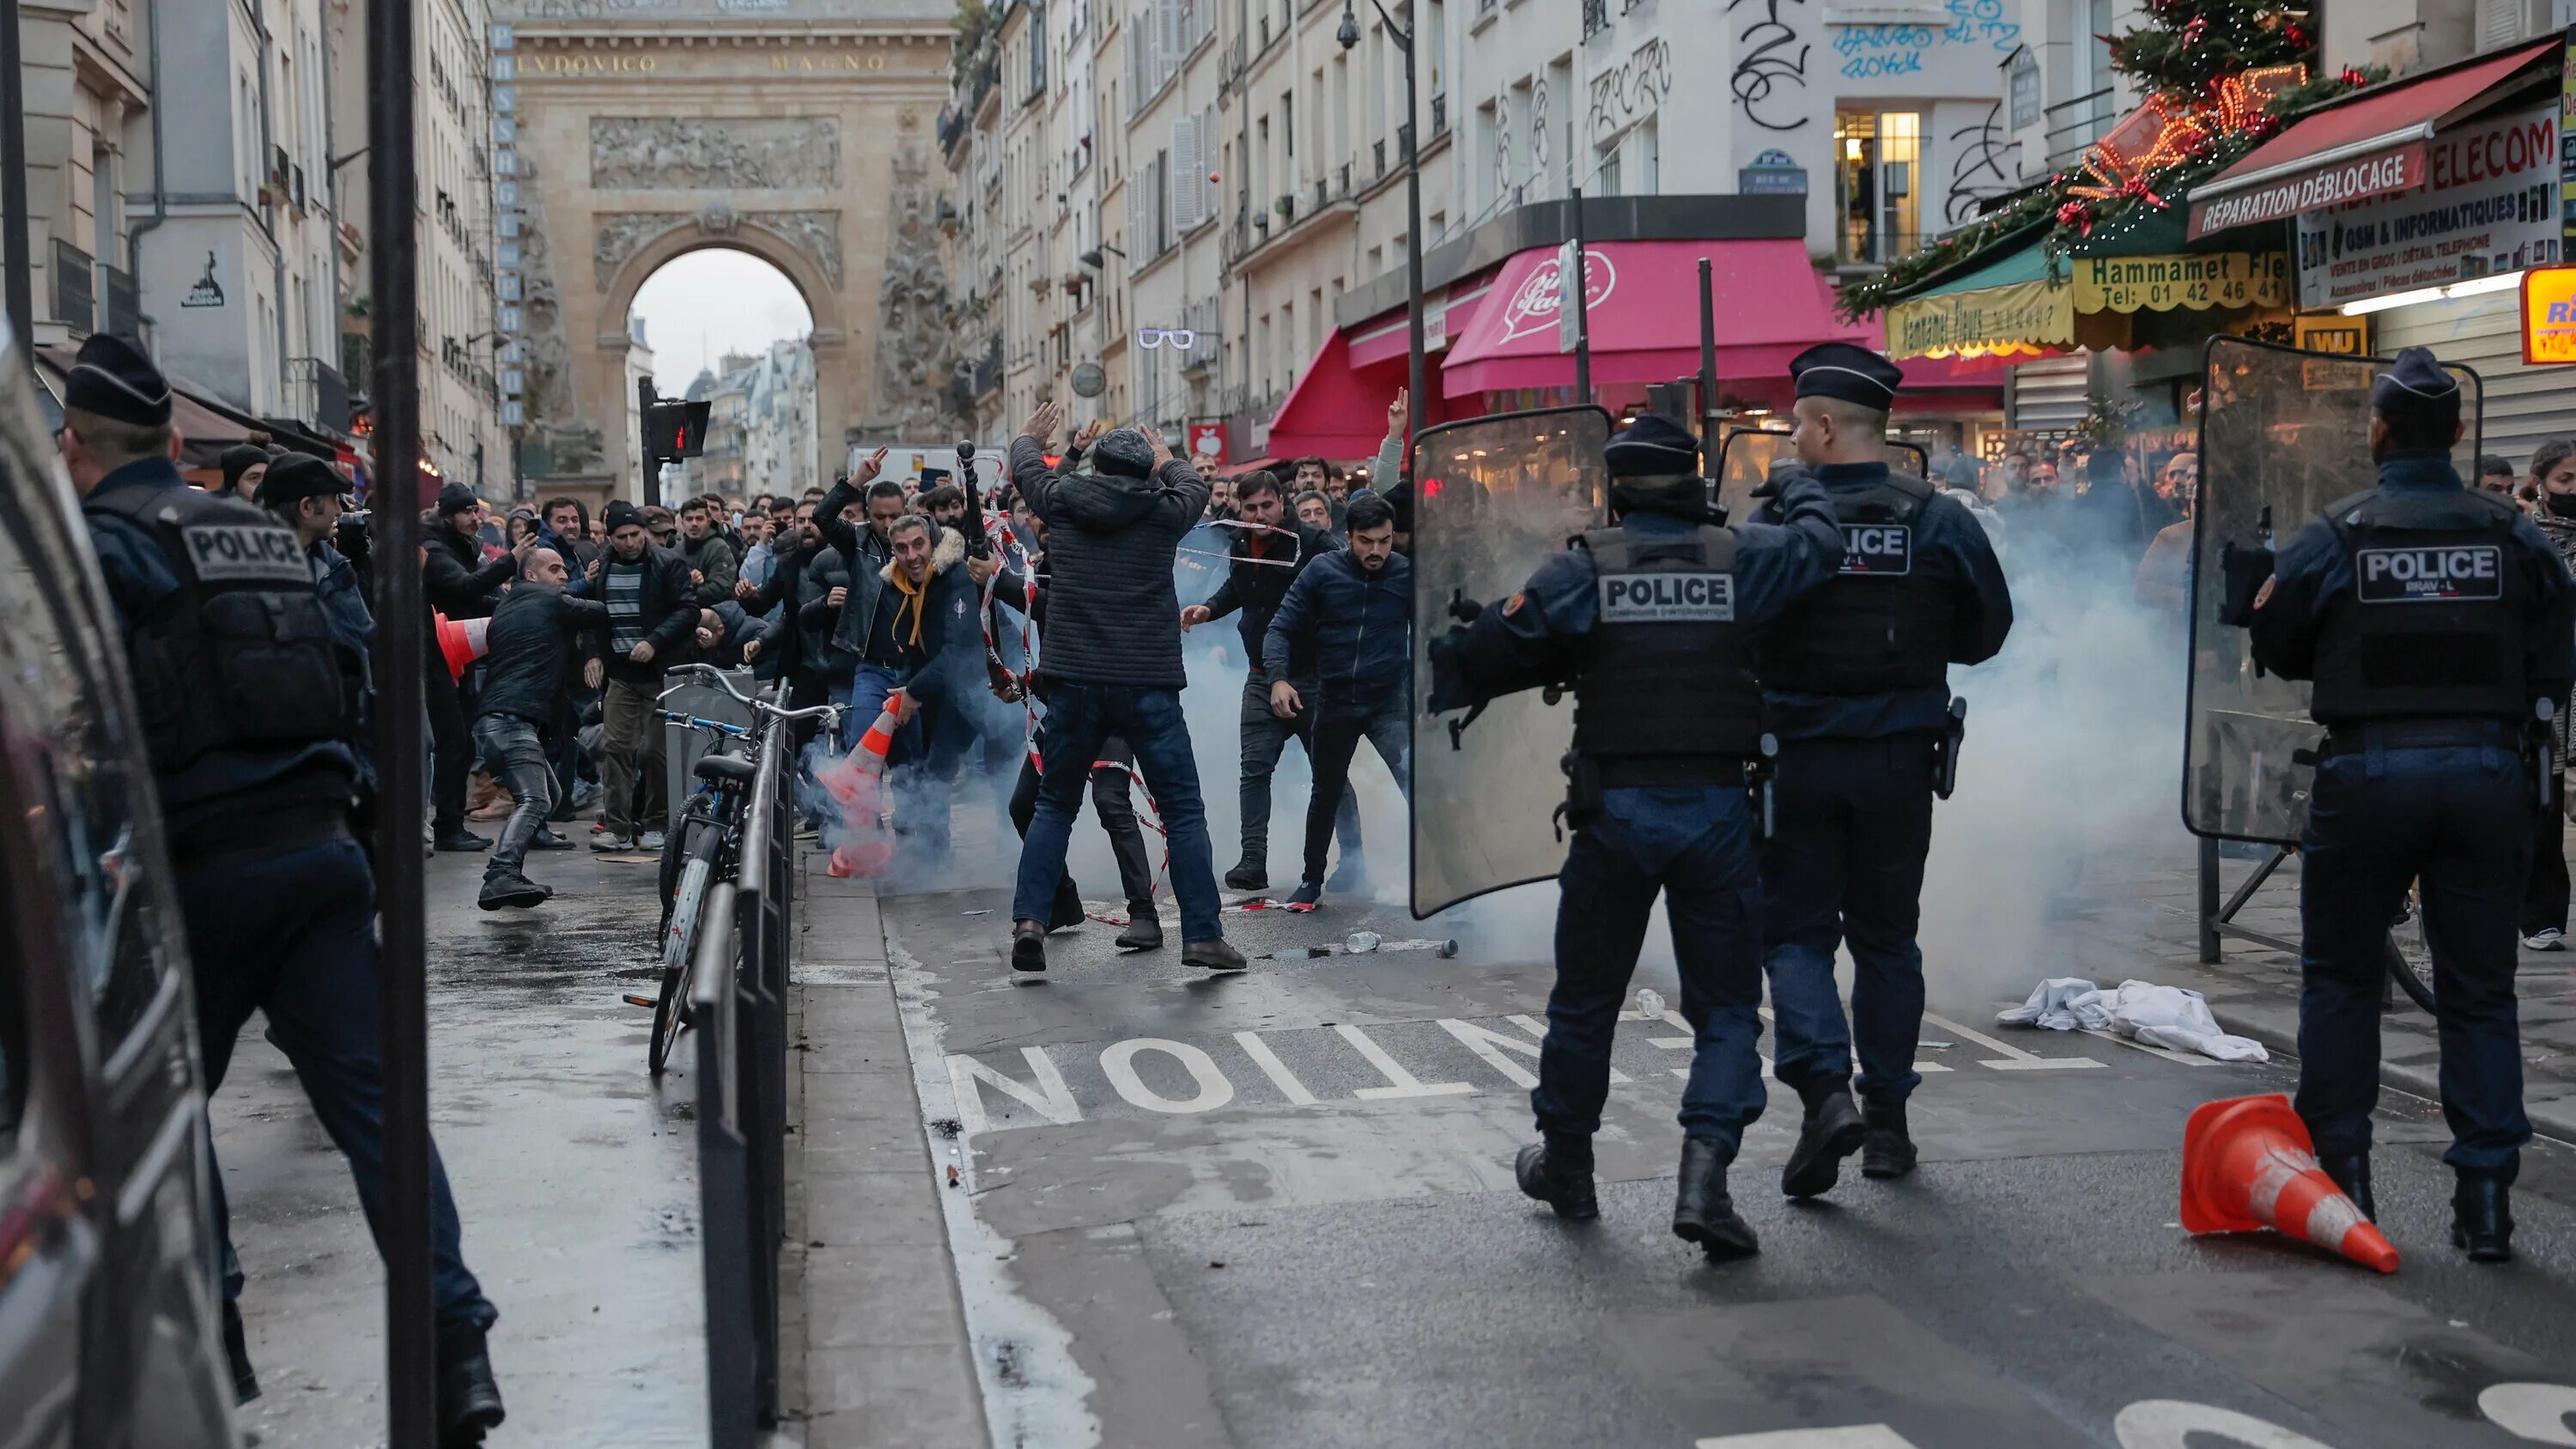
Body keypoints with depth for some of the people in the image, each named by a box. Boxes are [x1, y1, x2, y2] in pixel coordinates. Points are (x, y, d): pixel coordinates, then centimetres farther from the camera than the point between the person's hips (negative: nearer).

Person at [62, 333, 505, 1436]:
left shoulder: (100, 542, -5)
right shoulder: (261, 529, 16)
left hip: (197, 866, -5)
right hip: (320, 848, 5)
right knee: (368, 1093, 1)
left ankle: (209, 1334, 20)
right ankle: (456, 1343, -5)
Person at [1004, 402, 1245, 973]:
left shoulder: (1063, 502, 6)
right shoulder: (1164, 511, 3)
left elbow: (1026, 468, 28)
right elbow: (1195, 486, 26)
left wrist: (1028, 437, 50)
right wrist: (1165, 461, 47)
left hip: (1073, 683, 2)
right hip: (1148, 686, -2)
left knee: (1054, 805, 15)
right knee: (1183, 811, 4)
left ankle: (1029, 920, 4)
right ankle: (1203, 935, 1)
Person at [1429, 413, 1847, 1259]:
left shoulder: (1585, 569, -3)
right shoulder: (1743, 560, 0)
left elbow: (1494, 650, -3)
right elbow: (1820, 543, 15)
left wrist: (1438, 680, 17)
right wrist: (1798, 488, 35)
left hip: (1613, 811, 0)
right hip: (1716, 810, 0)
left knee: (1585, 998, 16)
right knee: (1726, 1006, 7)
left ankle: (1565, 1165, 30)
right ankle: (1705, 1173, -11)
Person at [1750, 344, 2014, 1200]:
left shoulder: (1774, 524, -11)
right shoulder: (1940, 521, -3)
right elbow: (1987, 631, 5)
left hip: (1796, 758, -2)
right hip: (1899, 761, 3)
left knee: (1793, 933, 6)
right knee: (1886, 937, 15)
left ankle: (1824, 1087, -14)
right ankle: (1887, 1118, 19)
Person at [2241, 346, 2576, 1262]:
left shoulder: (2334, 536, -6)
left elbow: (2279, 652, 2)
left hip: (2368, 771, -2)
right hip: (2487, 771, 2)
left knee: (2341, 978, 13)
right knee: (2480, 990, 9)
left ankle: (2341, 1176, 14)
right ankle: (2486, 1198, 8)